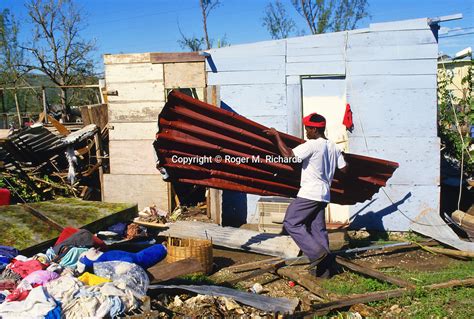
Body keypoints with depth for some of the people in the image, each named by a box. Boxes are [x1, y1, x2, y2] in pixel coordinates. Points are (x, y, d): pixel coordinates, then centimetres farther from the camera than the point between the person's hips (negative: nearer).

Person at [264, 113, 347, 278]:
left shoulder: (312, 145, -14)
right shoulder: (334, 147, 10)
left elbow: (288, 154, -22)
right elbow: (344, 168, 16)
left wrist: (276, 135, -11)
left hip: (309, 193, -9)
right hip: (323, 194, 9)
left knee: (291, 223, -2)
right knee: (318, 229, 12)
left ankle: (317, 253, -8)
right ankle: (326, 268, 14)